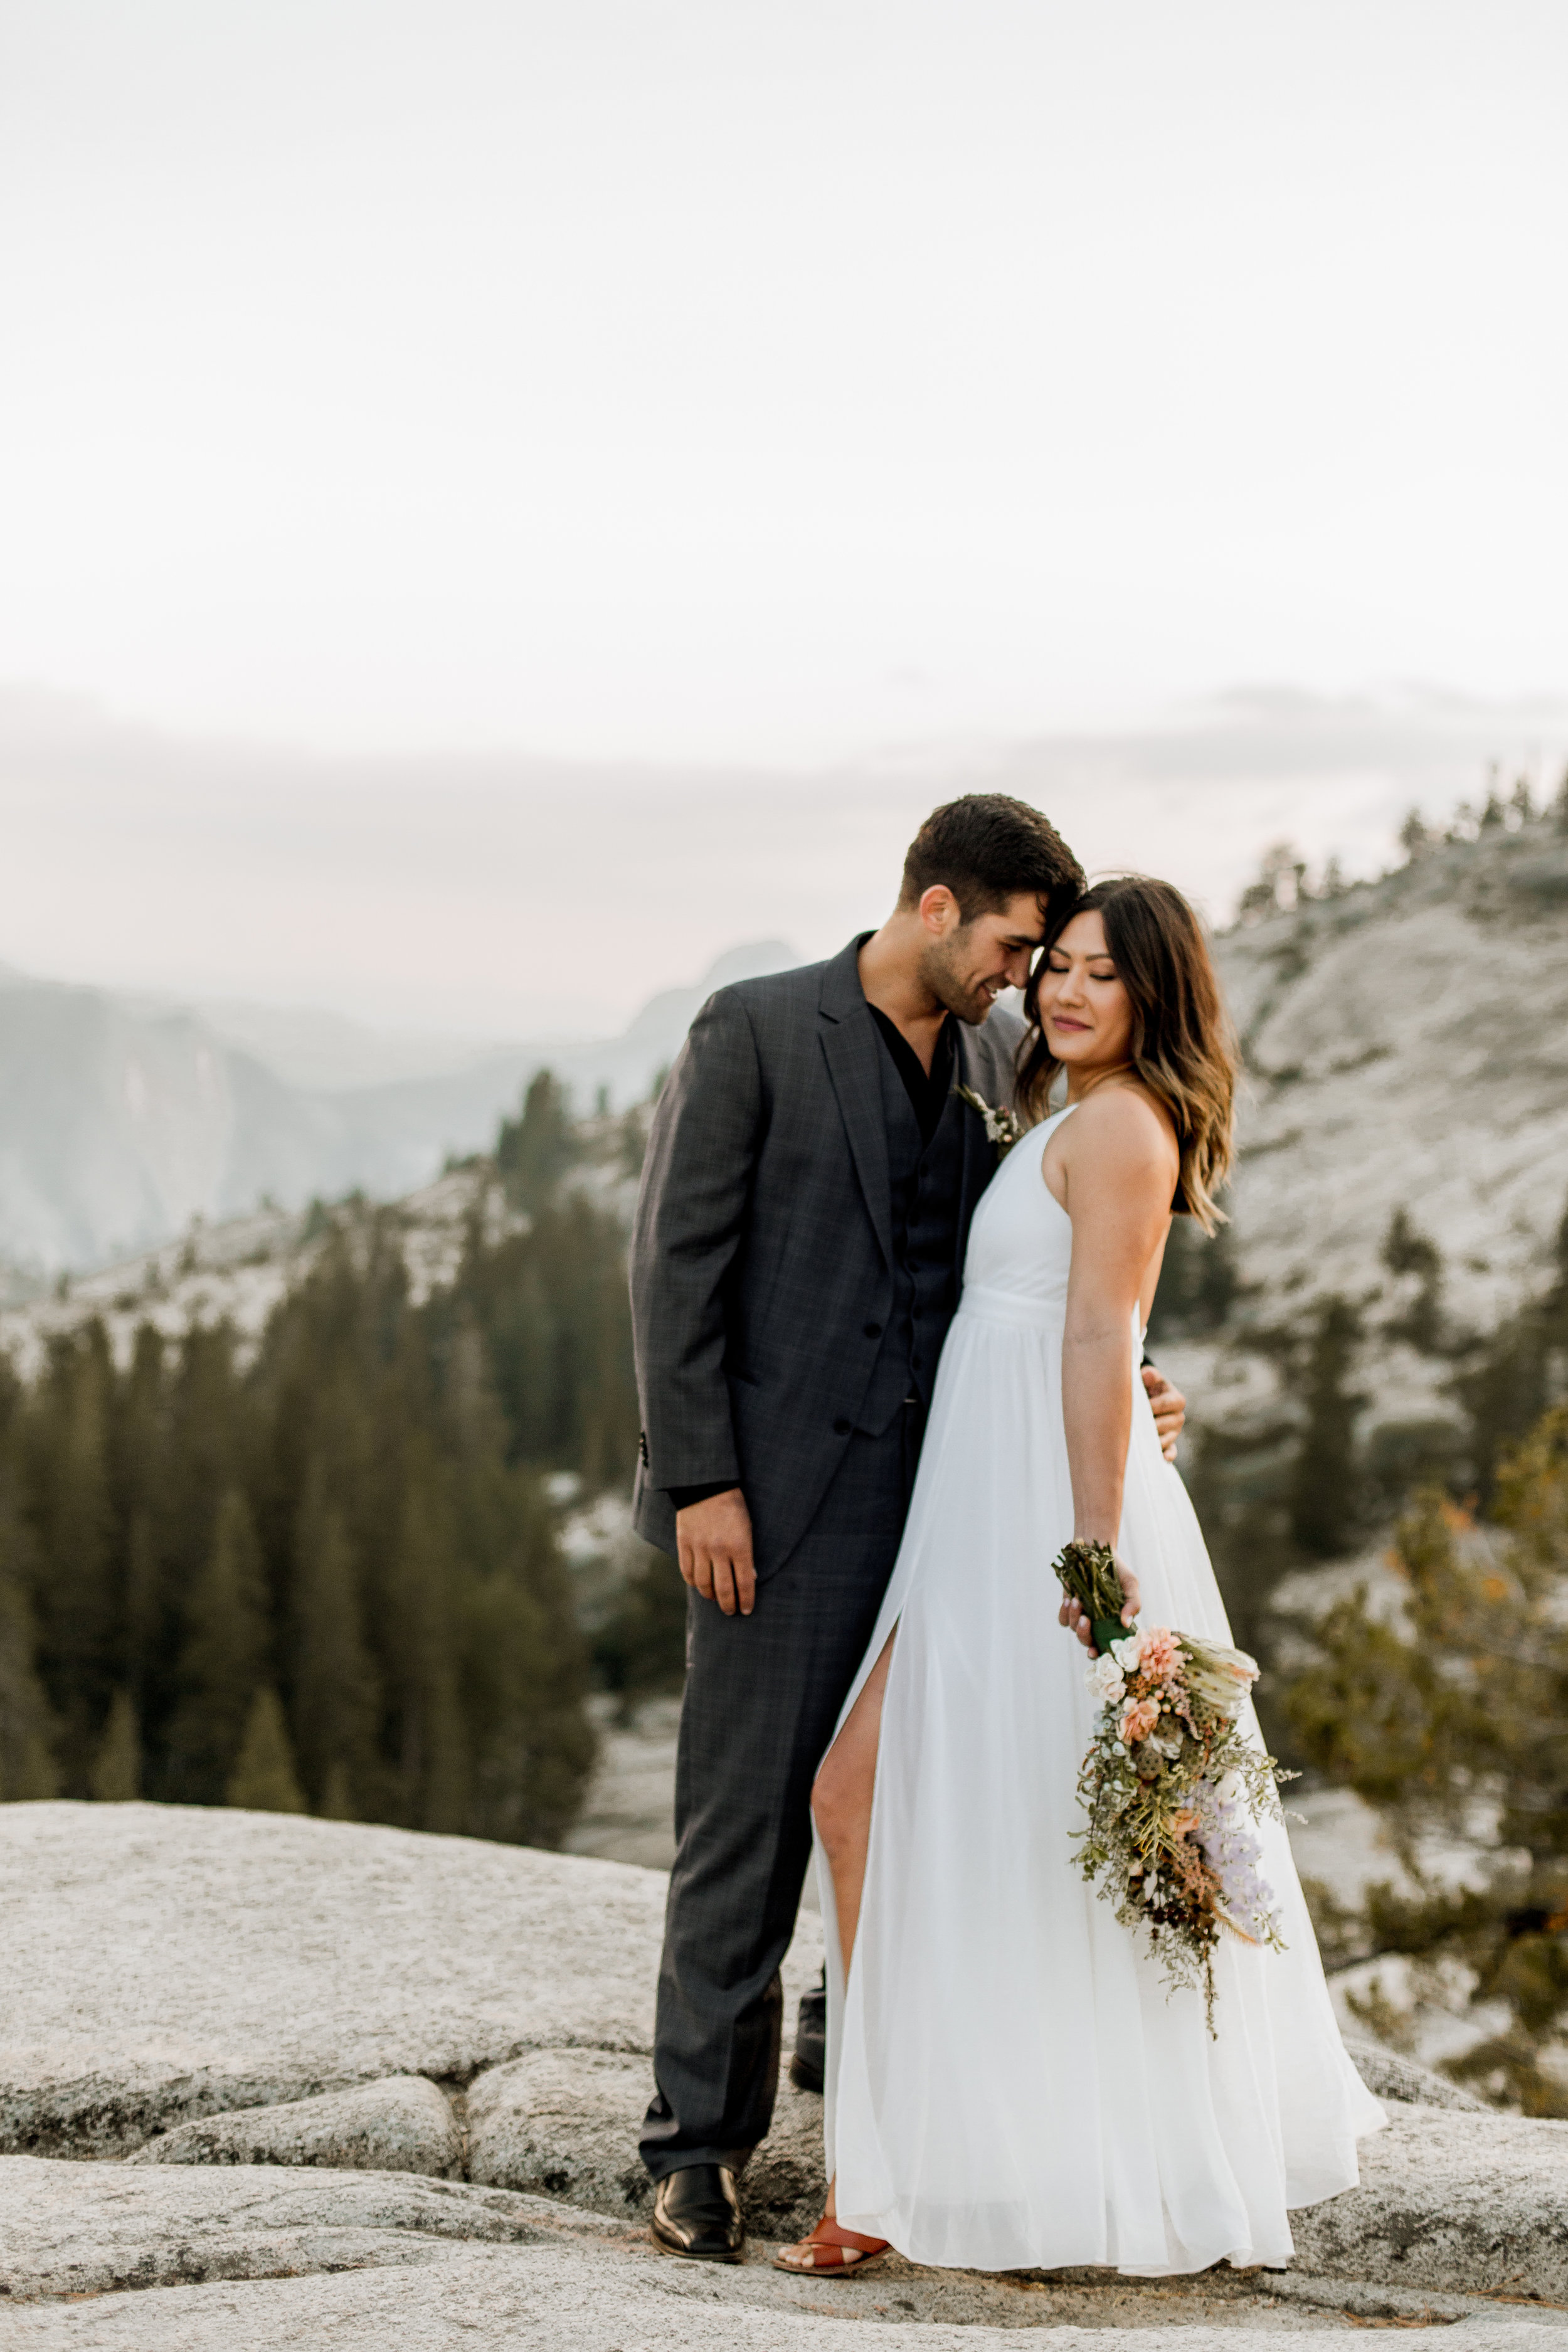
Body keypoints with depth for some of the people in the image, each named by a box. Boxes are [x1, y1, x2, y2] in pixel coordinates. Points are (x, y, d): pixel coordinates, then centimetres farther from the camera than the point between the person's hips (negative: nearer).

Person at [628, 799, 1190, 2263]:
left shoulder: (999, 1056, 11)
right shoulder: (753, 1033, -6)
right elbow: (673, 1264, -8)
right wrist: (699, 1482, -13)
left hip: (948, 1487, 5)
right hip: (784, 1494, -5)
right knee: (748, 1817, 0)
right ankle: (701, 2140, 10)